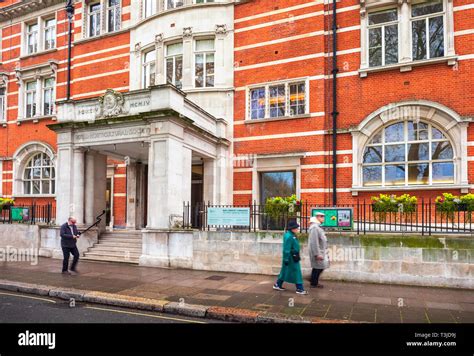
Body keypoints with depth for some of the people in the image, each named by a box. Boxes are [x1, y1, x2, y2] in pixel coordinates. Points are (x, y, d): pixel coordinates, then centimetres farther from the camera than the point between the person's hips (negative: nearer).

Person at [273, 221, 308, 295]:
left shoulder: (292, 235, 10)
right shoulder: (289, 236, -22)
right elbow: (286, 249, -22)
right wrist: (286, 259, -21)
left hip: (294, 257, 10)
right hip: (291, 258, -10)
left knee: (285, 271, 16)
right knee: (296, 272, -1)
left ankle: (278, 285, 25)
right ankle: (299, 289, 8)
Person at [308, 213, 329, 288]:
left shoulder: (318, 227, 14)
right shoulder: (314, 227, -19)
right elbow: (314, 242, -24)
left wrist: (323, 252, 21)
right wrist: (317, 254, -24)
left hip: (321, 251, 10)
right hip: (317, 252, -10)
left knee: (318, 268, 15)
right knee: (318, 268, -2)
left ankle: (314, 282, 25)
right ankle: (314, 284, 9)